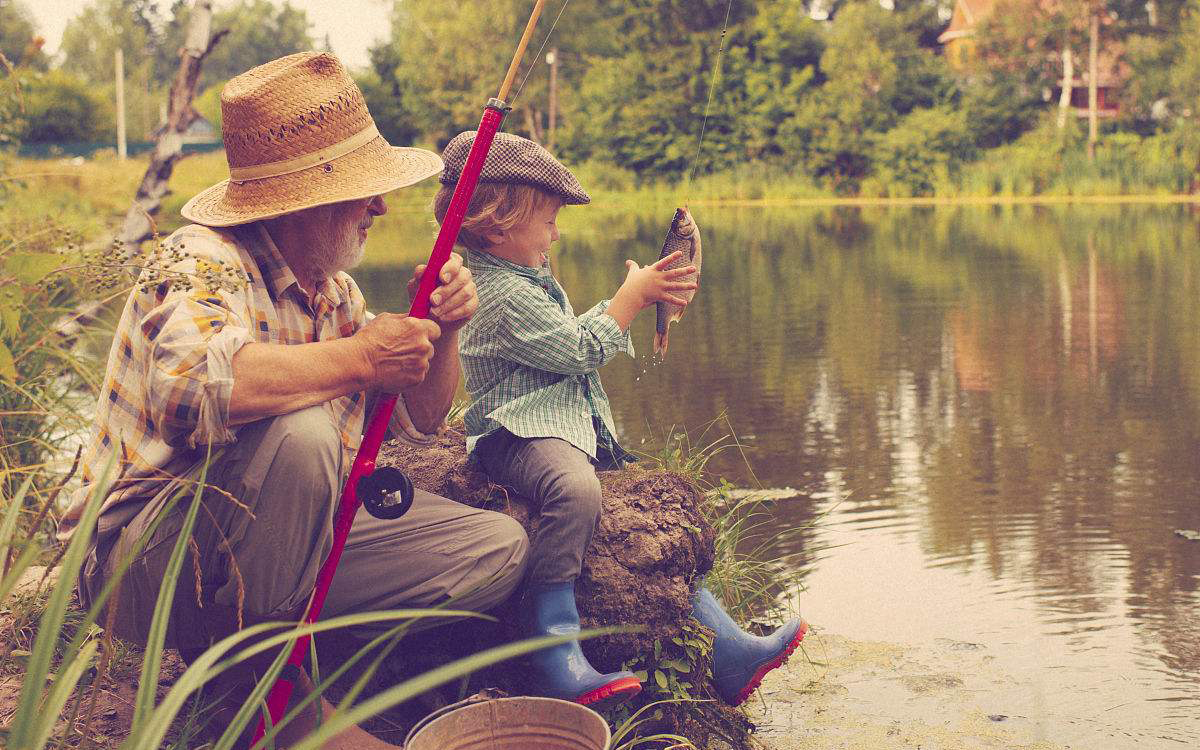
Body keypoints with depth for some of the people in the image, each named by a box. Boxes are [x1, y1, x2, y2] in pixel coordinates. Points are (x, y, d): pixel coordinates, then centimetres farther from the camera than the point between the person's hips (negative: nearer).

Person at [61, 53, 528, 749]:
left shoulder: (336, 292, 8)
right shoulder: (204, 261, -17)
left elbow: (418, 418, 16)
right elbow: (193, 385, -41)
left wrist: (442, 333, -4)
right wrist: (358, 358, -30)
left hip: (291, 541, 8)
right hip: (146, 554, -8)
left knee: (499, 549, 0)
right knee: (298, 435, -36)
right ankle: (255, 673, -15)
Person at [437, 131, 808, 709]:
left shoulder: (526, 279, 20)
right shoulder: (506, 293, -15)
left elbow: (573, 334, 33)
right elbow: (581, 351, -14)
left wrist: (632, 296, 21)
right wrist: (632, 296, -5)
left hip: (574, 430, 12)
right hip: (522, 436, -12)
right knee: (576, 490, -42)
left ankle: (727, 653, 11)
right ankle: (555, 655, -40)